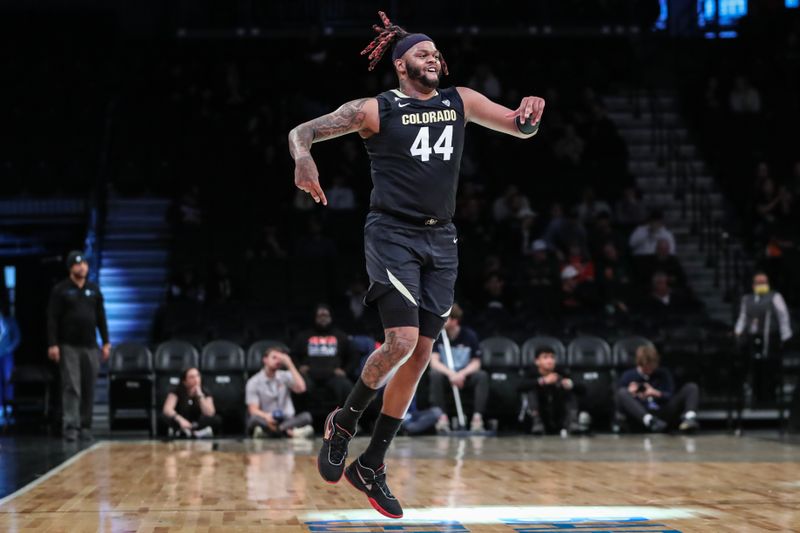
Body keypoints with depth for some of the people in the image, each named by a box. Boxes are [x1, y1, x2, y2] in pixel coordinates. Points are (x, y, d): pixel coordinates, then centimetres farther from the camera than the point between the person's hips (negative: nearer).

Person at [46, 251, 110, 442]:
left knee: (88, 389, 5)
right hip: (68, 346, -4)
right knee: (71, 388, -9)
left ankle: (85, 426, 12)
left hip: (90, 346, 4)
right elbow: (52, 319, -5)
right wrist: (52, 345, -12)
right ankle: (70, 426, -10)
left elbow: (101, 318, 13)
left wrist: (106, 342, 8)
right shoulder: (60, 290, -1)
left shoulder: (94, 289, 11)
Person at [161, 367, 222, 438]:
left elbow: (210, 414, -20)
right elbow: (167, 409, -25)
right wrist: (180, 419, -43)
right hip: (180, 426, -2)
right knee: (164, 416, -31)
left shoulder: (205, 394, -5)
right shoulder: (177, 391, -10)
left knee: (217, 420, -27)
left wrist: (200, 395, -25)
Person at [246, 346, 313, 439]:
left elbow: (300, 388, -8)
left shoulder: (285, 376, 11)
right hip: (266, 421, -3)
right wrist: (266, 416, -31)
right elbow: (253, 410, -8)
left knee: (306, 416, -28)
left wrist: (290, 365, -7)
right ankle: (290, 432, -48)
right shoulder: (253, 382, 3)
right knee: (255, 418, -35)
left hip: (287, 420, 3)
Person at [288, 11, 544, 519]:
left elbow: (522, 128, 15)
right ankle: (344, 422, 7)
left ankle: (371, 465, 13)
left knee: (421, 355, 3)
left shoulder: (460, 101, 10)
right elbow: (303, 131, -4)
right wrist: (304, 159, -28)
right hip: (393, 234, -5)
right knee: (401, 341, -20)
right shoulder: (376, 110, -3)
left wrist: (530, 114, -10)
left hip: (440, 239, 5)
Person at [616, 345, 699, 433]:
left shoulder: (663, 374, 20)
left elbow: (671, 396, 11)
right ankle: (650, 421, -52)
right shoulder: (628, 376, 12)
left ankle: (689, 418, -41)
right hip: (641, 415, -3)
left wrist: (658, 394, -9)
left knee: (691, 387, -9)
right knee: (622, 393, -30)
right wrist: (631, 394, -16)